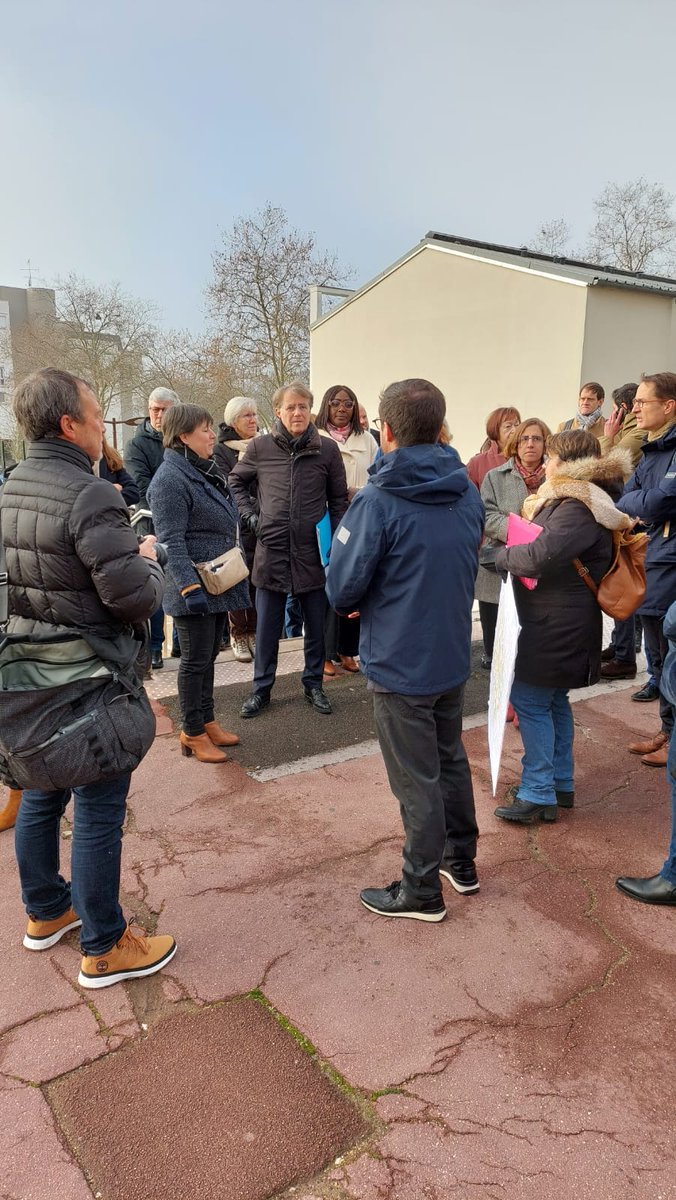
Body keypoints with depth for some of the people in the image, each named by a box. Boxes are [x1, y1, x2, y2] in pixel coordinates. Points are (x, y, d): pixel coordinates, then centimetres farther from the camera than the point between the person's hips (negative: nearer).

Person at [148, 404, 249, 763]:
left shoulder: (207, 471, 14)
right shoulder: (170, 479, -16)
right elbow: (171, 541, -21)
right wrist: (189, 586, -27)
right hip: (195, 586, -9)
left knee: (209, 656, 17)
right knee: (196, 660, 1)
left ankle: (207, 721, 30)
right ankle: (192, 733, 15)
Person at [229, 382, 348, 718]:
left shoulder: (327, 448, -2)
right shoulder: (260, 447, -1)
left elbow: (339, 499, 5)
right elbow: (236, 482, 15)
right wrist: (249, 515, 3)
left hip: (313, 551, 0)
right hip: (271, 550, 0)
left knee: (316, 625, 12)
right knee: (267, 627, 10)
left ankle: (313, 684, 28)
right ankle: (262, 688, 24)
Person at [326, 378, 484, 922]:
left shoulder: (378, 501, -21)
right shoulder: (468, 493, 1)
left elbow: (341, 590, -17)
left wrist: (366, 600, 5)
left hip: (401, 665, -6)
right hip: (453, 656, 7)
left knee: (417, 781, 7)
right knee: (451, 759, 23)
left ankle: (422, 891, 24)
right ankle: (461, 861, 39)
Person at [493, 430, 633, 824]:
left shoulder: (578, 508, -21)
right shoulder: (571, 498, 13)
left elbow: (539, 556, -29)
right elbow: (541, 538, 18)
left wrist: (503, 555, -12)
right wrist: (515, 551, -1)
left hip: (555, 627, -10)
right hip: (557, 623, 10)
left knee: (531, 701, -4)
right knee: (554, 701, 17)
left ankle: (538, 795, 5)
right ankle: (561, 784, 29)